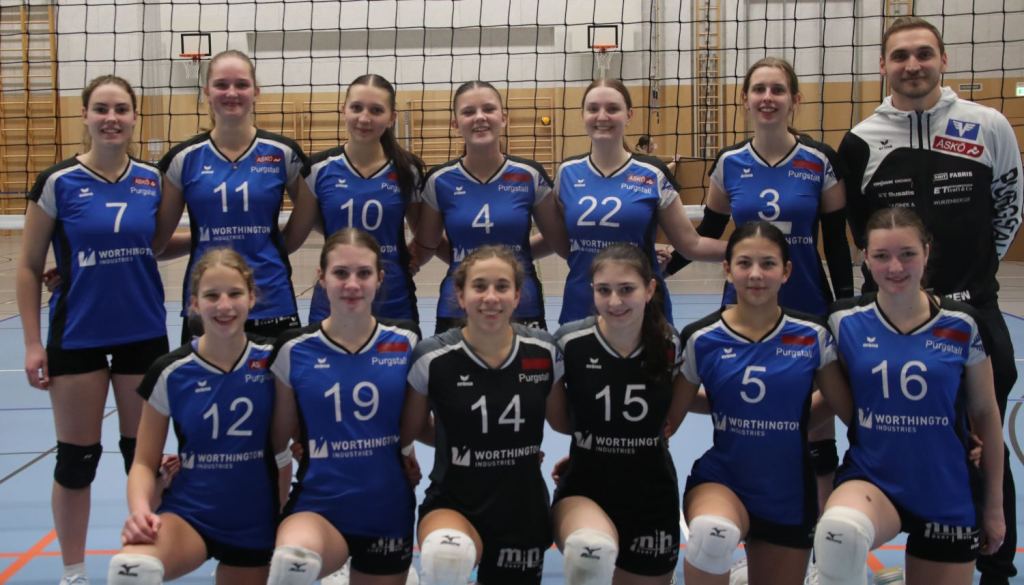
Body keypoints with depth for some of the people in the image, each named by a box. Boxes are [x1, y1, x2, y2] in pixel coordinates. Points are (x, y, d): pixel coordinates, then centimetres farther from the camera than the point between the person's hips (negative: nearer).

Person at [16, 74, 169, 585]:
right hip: (77, 338, -3)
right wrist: (32, 343, -7)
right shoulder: (57, 182, -8)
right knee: (76, 458, 6)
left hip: (144, 334, 3)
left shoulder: (153, 179, 1)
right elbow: (28, 267, -3)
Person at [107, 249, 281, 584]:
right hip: (188, 515, -2)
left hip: (255, 524, 2)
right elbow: (145, 462, -2)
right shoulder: (171, 372, -7)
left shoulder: (273, 361, -6)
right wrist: (140, 509, -21)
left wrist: (286, 516, -1)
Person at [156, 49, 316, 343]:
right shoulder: (184, 158, 2)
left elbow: (306, 216, 12)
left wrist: (270, 249, 6)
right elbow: (157, 242, 7)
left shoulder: (283, 153, -1)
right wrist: (208, 241, 1)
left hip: (272, 306, 0)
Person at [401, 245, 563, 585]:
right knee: (446, 555, -37)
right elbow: (410, 431, 4)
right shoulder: (433, 358, -13)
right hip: (452, 503, -3)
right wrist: (465, 446, 6)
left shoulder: (544, 351, -5)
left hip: (523, 511, 4)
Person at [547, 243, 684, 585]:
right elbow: (559, 421, 0)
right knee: (592, 551, -38)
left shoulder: (671, 345, -6)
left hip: (652, 495, 3)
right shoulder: (570, 343, -13)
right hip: (584, 487, -3)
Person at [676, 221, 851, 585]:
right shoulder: (701, 339, -8)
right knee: (712, 532, -37)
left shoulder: (812, 336, -6)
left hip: (789, 496, 2)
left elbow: (847, 407, 3)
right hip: (720, 478, -2)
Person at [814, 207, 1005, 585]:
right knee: (840, 529, -37)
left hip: (949, 497, 2)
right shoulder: (845, 321, -6)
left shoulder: (961, 325, -5)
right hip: (870, 479, -1)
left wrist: (994, 504, 7)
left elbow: (985, 415, 4)